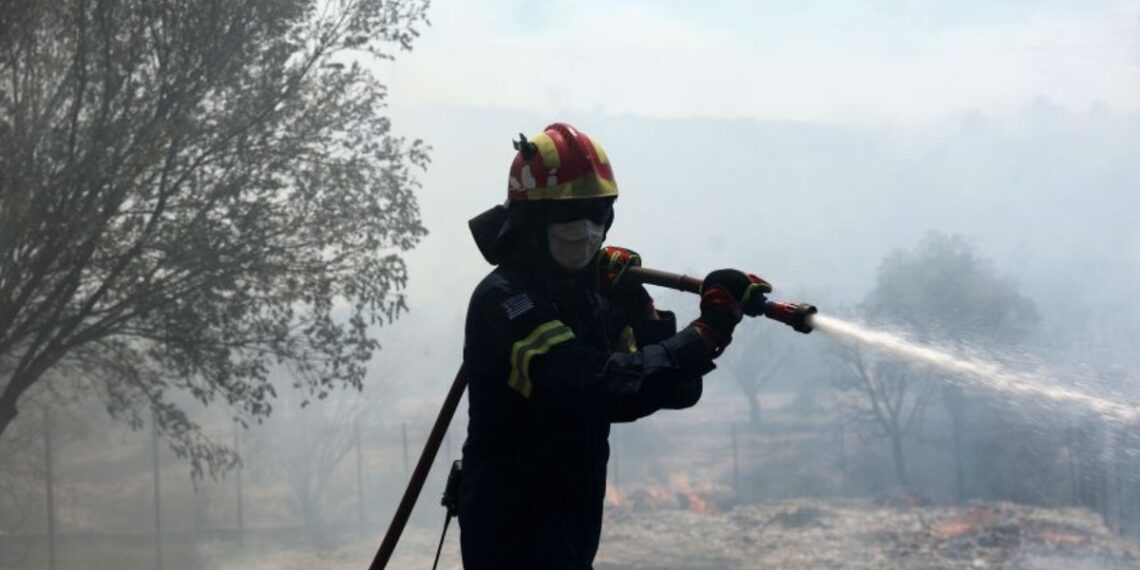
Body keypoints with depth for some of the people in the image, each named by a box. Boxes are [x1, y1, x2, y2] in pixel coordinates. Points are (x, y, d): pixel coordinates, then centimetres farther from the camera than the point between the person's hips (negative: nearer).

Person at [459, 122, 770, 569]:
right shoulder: (504, 300, -18)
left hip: (571, 528, 9)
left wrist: (638, 310, -12)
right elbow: (596, 387, -32)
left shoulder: (595, 294, 7)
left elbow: (677, 389, 2)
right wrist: (704, 336, -35)